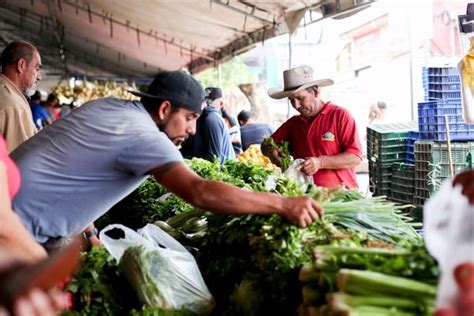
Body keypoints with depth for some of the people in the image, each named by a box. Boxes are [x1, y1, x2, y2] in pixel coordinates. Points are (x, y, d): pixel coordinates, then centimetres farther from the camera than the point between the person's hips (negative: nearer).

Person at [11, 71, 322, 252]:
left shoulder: (108, 104, 4)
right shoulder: (142, 136, -23)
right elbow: (200, 192, -34)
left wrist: (87, 230, 10)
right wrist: (282, 204, -30)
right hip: (24, 229, -9)